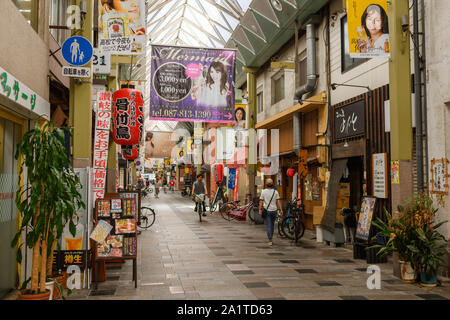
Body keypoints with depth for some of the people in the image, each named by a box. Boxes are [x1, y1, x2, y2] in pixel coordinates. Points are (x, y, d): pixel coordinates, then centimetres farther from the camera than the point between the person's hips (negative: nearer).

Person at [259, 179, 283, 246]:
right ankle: (270, 238, 28)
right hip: (274, 210, 2)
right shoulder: (275, 192, 0)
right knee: (272, 225, 18)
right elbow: (278, 201, -4)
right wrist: (281, 210, -4)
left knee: (268, 226, -1)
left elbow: (261, 201, -7)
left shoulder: (263, 191, -4)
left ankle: (270, 241, -8)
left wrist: (260, 210, -6)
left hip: (267, 210, -2)